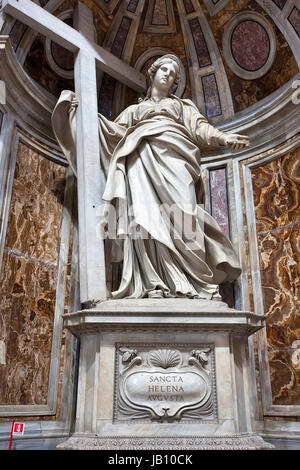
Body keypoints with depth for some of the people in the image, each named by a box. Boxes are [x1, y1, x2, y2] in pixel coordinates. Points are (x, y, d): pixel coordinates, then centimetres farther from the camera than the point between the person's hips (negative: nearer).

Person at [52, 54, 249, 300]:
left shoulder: (183, 105, 33)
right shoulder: (134, 109, 37)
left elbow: (199, 128, 16)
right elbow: (115, 130, 25)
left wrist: (224, 138, -3)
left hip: (172, 153, -1)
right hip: (141, 156, 1)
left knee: (180, 211, -24)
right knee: (145, 211, -24)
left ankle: (193, 282, -30)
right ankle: (156, 284, -33)